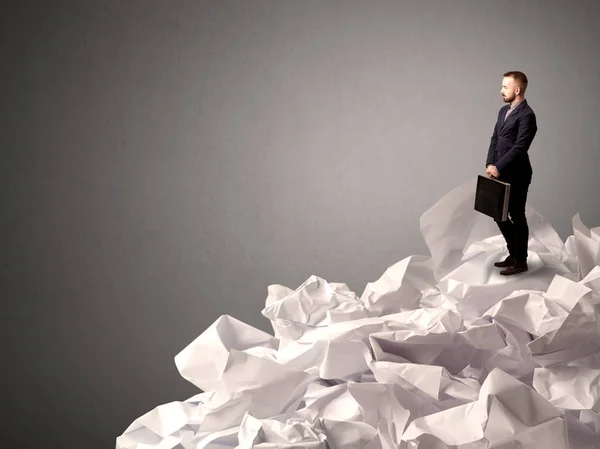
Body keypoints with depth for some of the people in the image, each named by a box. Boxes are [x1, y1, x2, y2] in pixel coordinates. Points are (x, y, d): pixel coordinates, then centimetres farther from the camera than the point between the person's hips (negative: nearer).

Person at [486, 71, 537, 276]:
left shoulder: (526, 115, -15)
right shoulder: (503, 111, 13)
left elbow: (520, 147, -21)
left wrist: (498, 167, -19)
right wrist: (490, 164, -1)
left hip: (516, 175, -9)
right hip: (501, 173, 9)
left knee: (517, 217, 2)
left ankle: (521, 261, 15)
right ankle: (513, 254, 29)